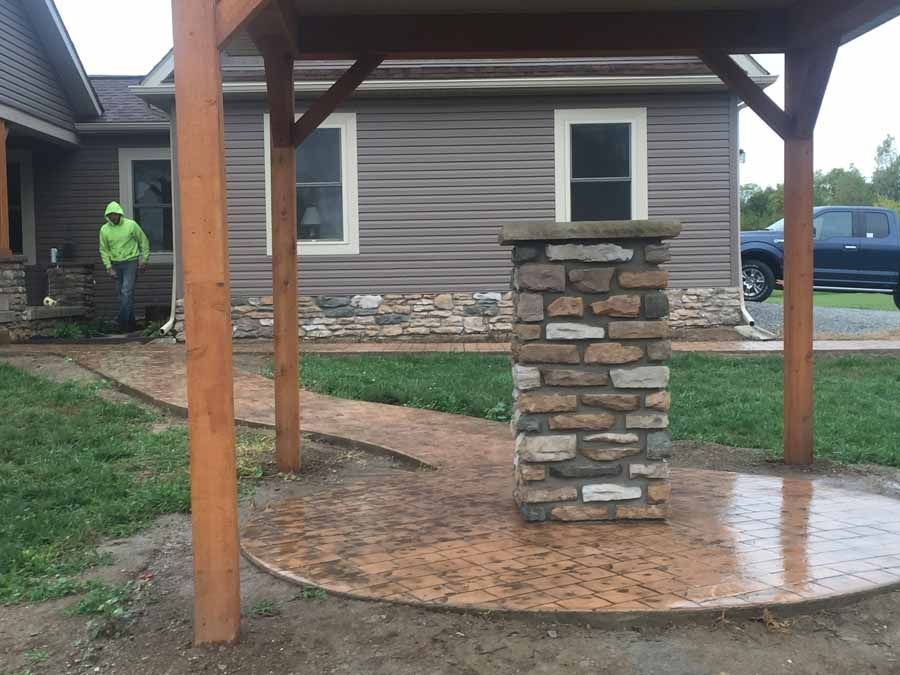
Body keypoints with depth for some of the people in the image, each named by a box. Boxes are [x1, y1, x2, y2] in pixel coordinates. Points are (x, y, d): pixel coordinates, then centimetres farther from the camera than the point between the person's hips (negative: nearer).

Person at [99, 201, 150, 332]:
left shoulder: (131, 225, -7)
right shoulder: (104, 229, 1)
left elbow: (144, 241, 3)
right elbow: (104, 250, 7)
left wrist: (144, 259, -1)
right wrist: (108, 266, -2)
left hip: (131, 262, -4)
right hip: (116, 264, 4)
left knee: (126, 292, -15)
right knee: (121, 294, 7)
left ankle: (123, 321, -15)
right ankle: (131, 322, 16)